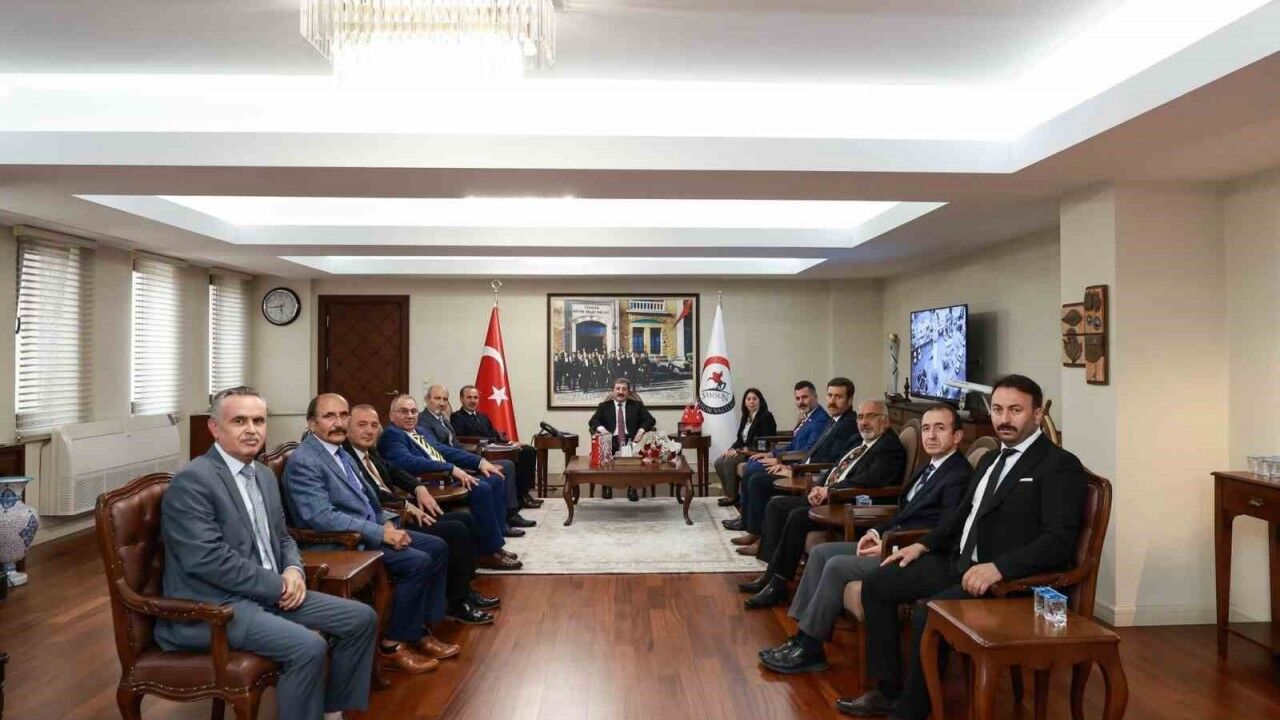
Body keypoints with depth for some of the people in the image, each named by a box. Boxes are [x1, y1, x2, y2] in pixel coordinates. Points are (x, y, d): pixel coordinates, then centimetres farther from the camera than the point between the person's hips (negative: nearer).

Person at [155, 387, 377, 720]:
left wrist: (293, 571, -4)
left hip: (271, 592, 9)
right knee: (308, 646, -29)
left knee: (362, 618, 2)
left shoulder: (265, 475, 13)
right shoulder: (192, 480, -15)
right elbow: (207, 558, -23)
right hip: (214, 604, -9)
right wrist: (277, 584, -18)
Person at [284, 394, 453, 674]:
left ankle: (419, 630, 10)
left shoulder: (340, 452, 13)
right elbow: (323, 517, -25)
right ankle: (393, 646, -7)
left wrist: (387, 522, 1)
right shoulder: (303, 461, -16)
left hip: (372, 529, 10)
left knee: (437, 547, 3)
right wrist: (381, 534, -25)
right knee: (418, 562, -22)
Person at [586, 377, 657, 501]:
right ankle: (606, 486, -16)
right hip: (611, 441, 0)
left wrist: (641, 430, -12)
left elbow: (650, 420, 8)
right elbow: (592, 422, 6)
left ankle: (632, 488, -22)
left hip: (631, 440, 0)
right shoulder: (604, 406, 18)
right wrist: (602, 429, -16)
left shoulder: (637, 405, 18)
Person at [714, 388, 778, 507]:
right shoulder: (745, 418, 17)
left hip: (758, 452, -8)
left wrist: (746, 450, -21)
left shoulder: (766, 417, -8)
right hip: (743, 451, 8)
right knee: (719, 462, -11)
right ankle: (727, 492, -2)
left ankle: (732, 496, -16)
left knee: (729, 460, -27)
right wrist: (732, 449, -1)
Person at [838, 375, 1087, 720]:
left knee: (927, 612, -30)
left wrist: (998, 567, -31)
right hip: (960, 563, 9)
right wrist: (924, 545, 12)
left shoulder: (1061, 466, -9)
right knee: (876, 584, 2)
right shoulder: (990, 460, 18)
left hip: (1011, 577, -9)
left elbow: (1059, 540, -20)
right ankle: (888, 690, 10)